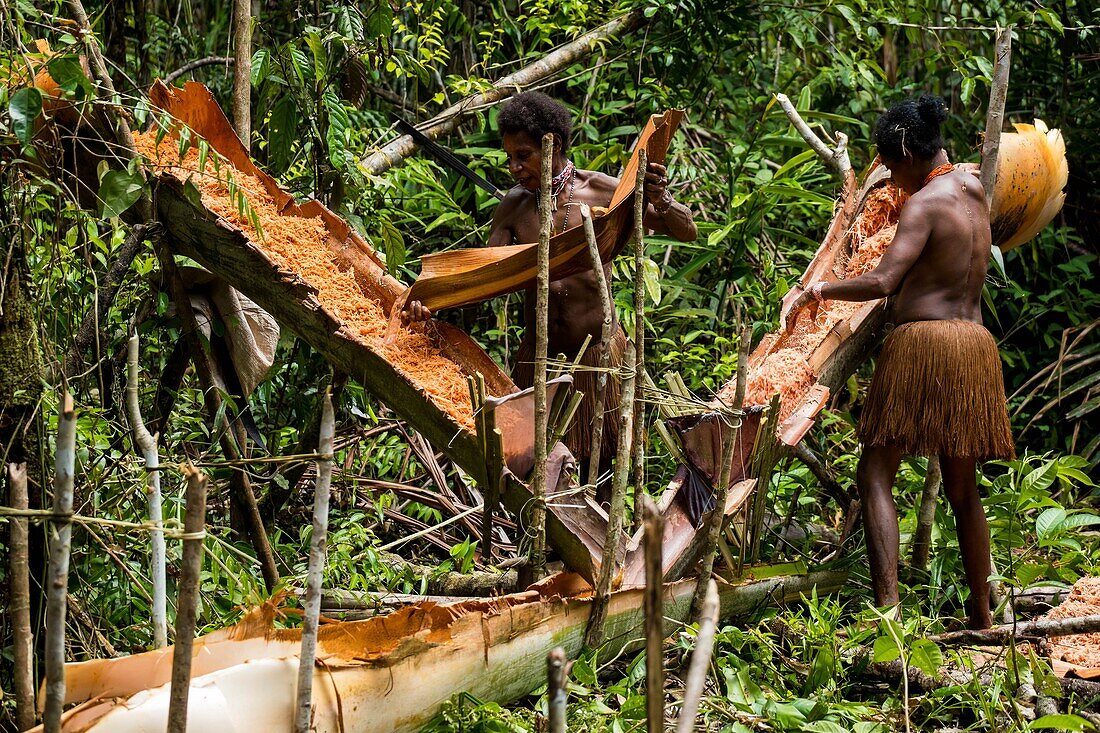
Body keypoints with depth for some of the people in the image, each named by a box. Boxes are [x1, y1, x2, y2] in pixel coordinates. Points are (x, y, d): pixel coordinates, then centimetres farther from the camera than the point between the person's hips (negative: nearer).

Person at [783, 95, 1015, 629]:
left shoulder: (924, 204, -10)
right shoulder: (972, 189, 14)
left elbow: (882, 282, -20)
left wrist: (819, 290, -9)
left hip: (922, 342, -8)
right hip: (975, 342, 8)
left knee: (876, 476, -7)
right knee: (963, 489, 15)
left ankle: (887, 605, -22)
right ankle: (981, 615, 19)